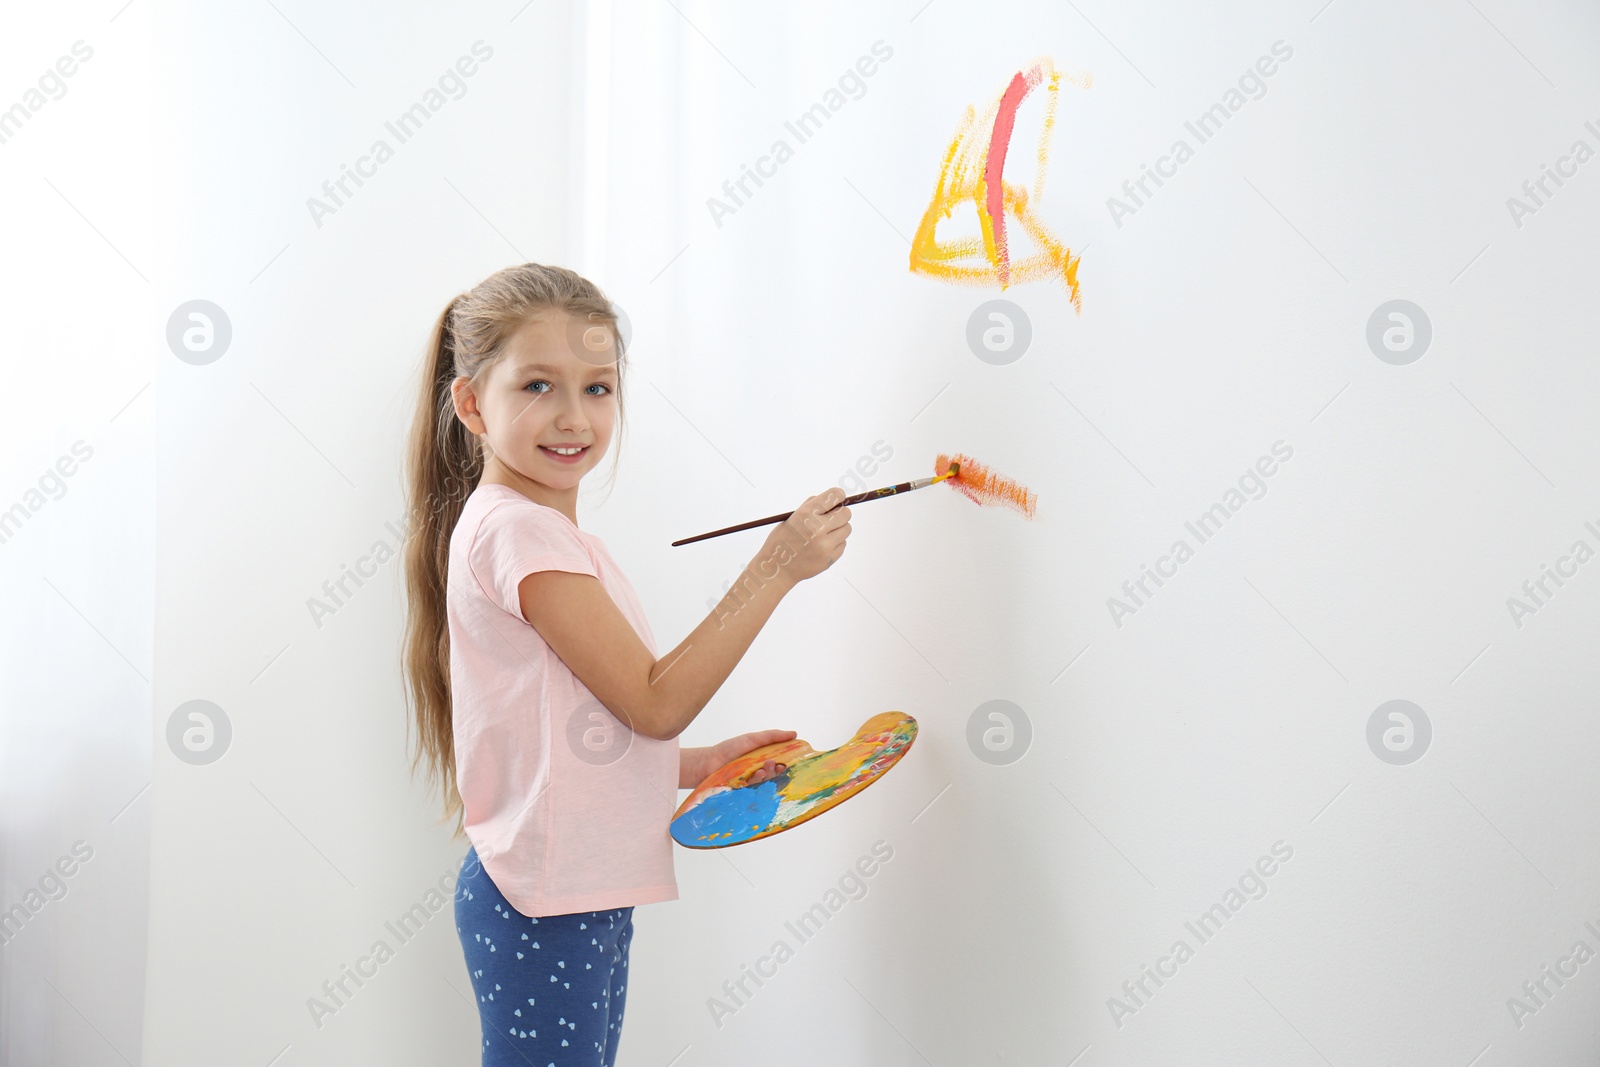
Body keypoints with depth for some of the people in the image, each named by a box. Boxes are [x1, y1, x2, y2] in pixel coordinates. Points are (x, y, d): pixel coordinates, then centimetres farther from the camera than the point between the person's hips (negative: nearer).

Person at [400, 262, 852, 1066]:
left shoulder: (551, 535, 16)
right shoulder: (516, 528, -15)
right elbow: (655, 703, -17)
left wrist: (709, 764, 9)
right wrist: (777, 567, -17)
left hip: (587, 900, 10)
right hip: (540, 908, -9)